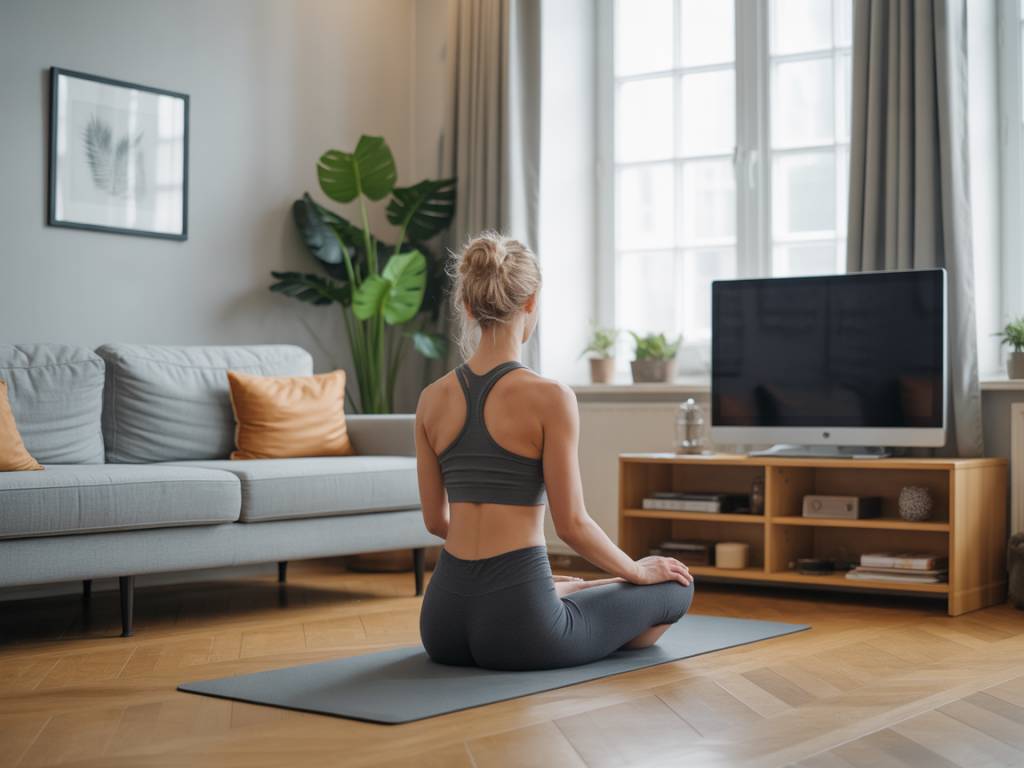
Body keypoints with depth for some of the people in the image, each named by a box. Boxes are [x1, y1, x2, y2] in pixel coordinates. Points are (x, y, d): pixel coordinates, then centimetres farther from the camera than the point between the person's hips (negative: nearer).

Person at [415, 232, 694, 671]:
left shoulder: (432, 399, 4)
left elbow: (435, 520, 12)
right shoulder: (549, 397, -13)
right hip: (515, 618, -7)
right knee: (674, 587, 20)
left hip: (444, 618, 7)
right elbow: (571, 524, -10)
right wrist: (637, 571, 8)